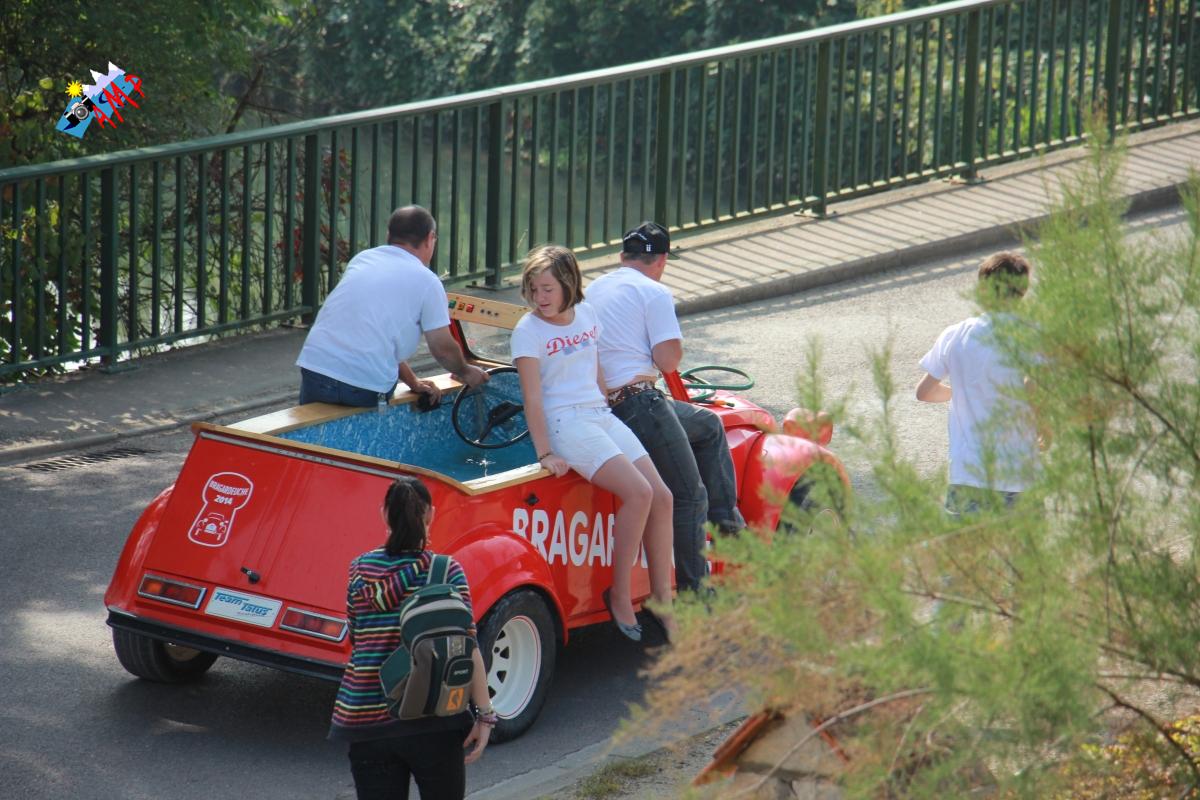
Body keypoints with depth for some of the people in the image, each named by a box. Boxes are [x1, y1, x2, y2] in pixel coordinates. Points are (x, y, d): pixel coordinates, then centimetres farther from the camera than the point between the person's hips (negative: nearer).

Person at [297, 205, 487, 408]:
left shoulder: (362, 259, 18)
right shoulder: (427, 281, 2)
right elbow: (443, 349, 6)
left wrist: (412, 381, 26)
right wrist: (465, 373, 28)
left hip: (313, 367, 4)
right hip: (367, 386, -4)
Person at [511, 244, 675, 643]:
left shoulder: (586, 314, 12)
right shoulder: (528, 331, -7)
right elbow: (532, 397, -14)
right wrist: (545, 454, -20)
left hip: (601, 415, 7)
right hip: (565, 422, -7)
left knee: (662, 496, -6)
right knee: (637, 492, -23)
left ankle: (662, 600, 2)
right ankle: (619, 595, -13)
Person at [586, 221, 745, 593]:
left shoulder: (594, 289, 17)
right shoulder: (654, 293, -8)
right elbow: (669, 360, -12)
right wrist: (675, 347, 7)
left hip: (601, 403, 9)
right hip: (639, 404, -9)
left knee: (709, 425, 26)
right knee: (689, 496, -3)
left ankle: (727, 519, 23)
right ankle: (693, 591, -4)